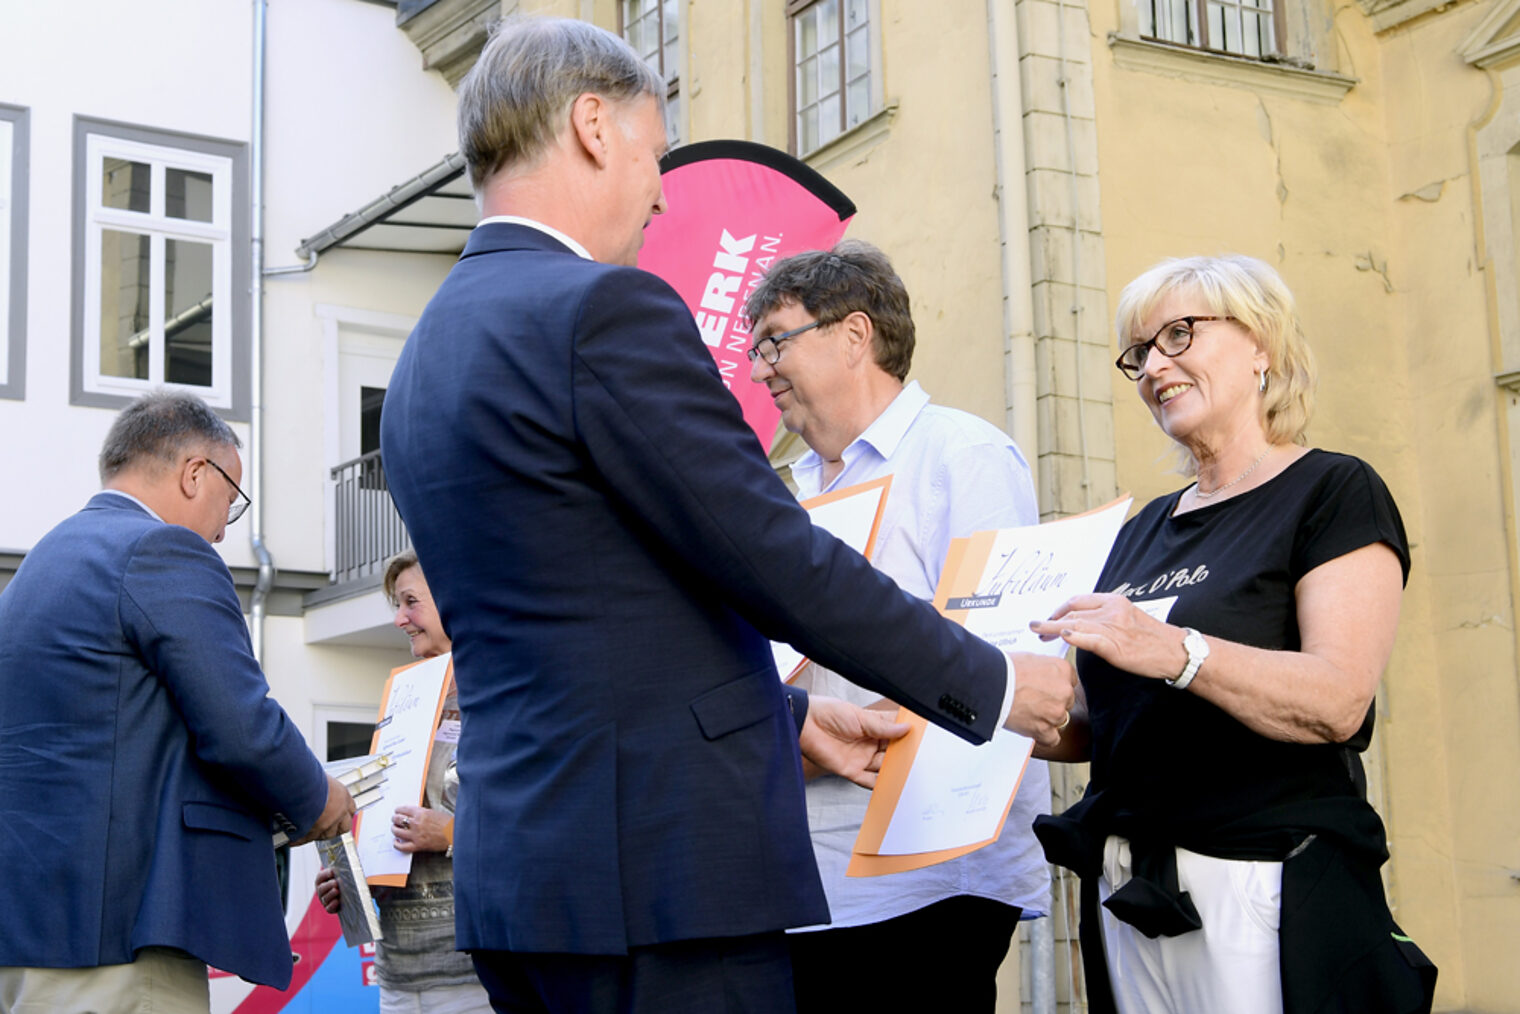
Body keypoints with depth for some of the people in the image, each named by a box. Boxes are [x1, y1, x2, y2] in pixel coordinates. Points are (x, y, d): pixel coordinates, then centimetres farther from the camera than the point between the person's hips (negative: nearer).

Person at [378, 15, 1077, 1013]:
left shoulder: (427, 359, 15)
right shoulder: (602, 308, -13)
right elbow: (780, 560, -14)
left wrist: (792, 716, 24)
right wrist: (993, 684, -2)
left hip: (517, 869, 9)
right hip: (664, 873, -9)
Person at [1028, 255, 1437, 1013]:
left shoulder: (1333, 492, -4)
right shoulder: (1144, 529, 17)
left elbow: (1338, 701, -18)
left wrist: (1178, 653, -31)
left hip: (1267, 888, -6)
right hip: (1128, 892, 7)